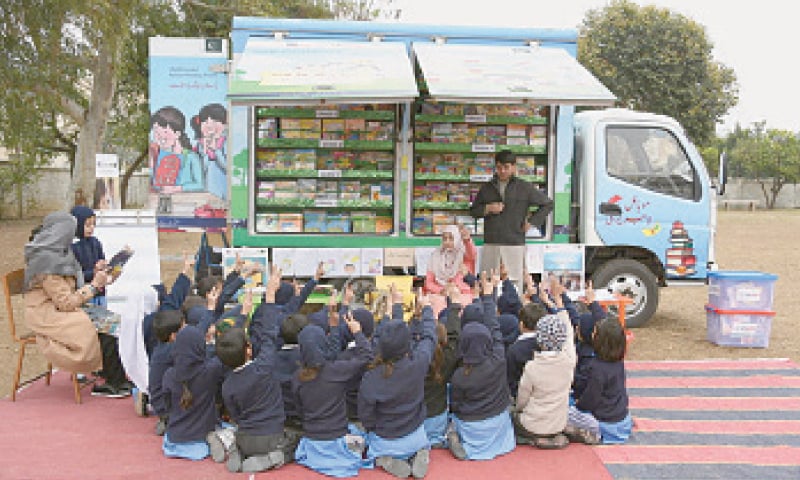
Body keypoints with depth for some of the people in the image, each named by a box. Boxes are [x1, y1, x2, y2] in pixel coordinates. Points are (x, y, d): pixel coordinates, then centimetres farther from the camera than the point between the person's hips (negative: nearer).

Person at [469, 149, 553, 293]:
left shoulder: (525, 188, 5)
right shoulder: (486, 188, 12)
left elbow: (548, 204, 11)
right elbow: (473, 210, 17)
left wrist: (532, 221, 3)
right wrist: (487, 209, -3)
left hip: (515, 244, -2)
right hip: (490, 245, 3)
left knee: (514, 285, -4)